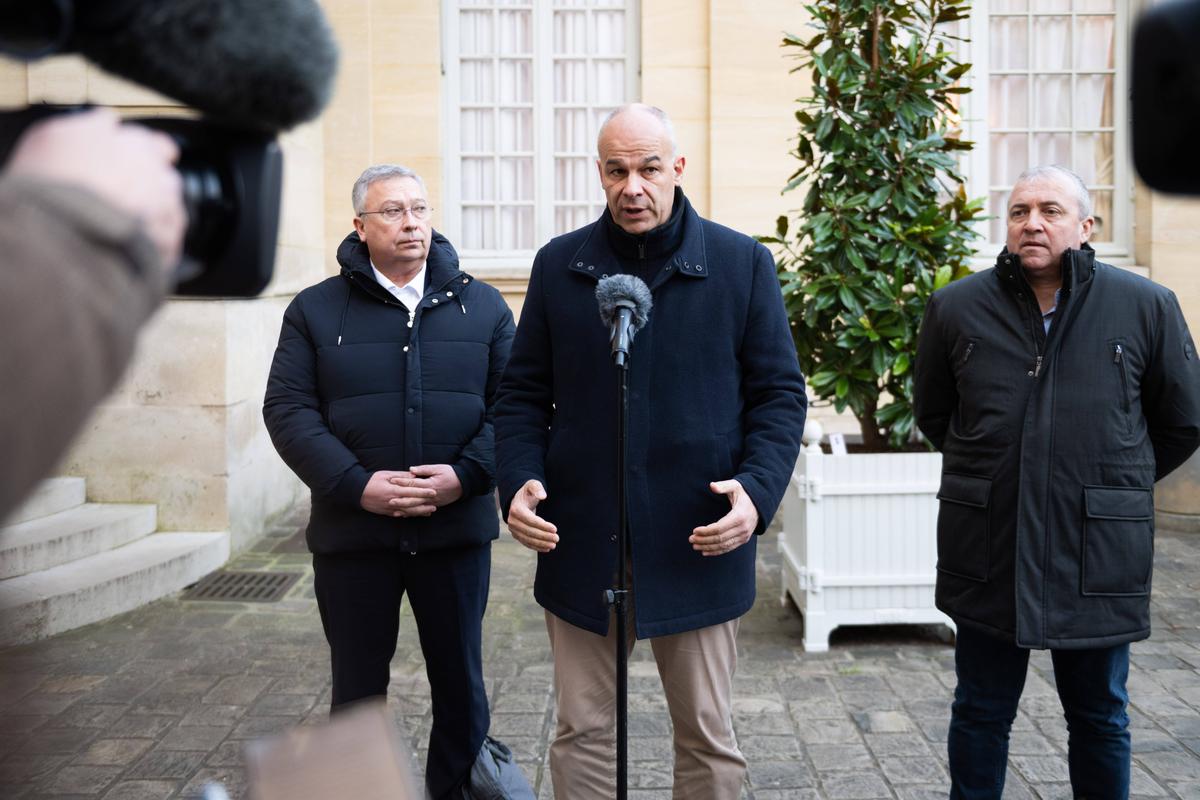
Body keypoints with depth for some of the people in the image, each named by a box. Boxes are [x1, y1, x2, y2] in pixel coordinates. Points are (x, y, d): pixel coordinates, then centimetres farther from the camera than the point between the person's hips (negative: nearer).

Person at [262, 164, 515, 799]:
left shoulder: (483, 306, 6)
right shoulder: (315, 310, 4)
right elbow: (288, 409, -3)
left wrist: (467, 474, -15)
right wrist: (356, 484, -15)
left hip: (456, 528, 1)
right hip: (352, 532, 0)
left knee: (459, 681, 12)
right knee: (358, 688, 12)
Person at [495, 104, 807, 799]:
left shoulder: (744, 263, 0)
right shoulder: (559, 265, 5)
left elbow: (779, 394, 2)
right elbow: (524, 394, 8)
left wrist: (757, 489, -14)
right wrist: (518, 480, -8)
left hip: (700, 546, -1)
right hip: (580, 544, 2)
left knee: (709, 738, 12)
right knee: (583, 735, 12)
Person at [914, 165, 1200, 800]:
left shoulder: (1147, 307, -3)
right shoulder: (956, 308, 0)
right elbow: (933, 415, 15)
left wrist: (1113, 482, 12)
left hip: (1098, 554, 0)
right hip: (987, 555, 1)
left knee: (1100, 717, 15)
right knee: (981, 713, 13)